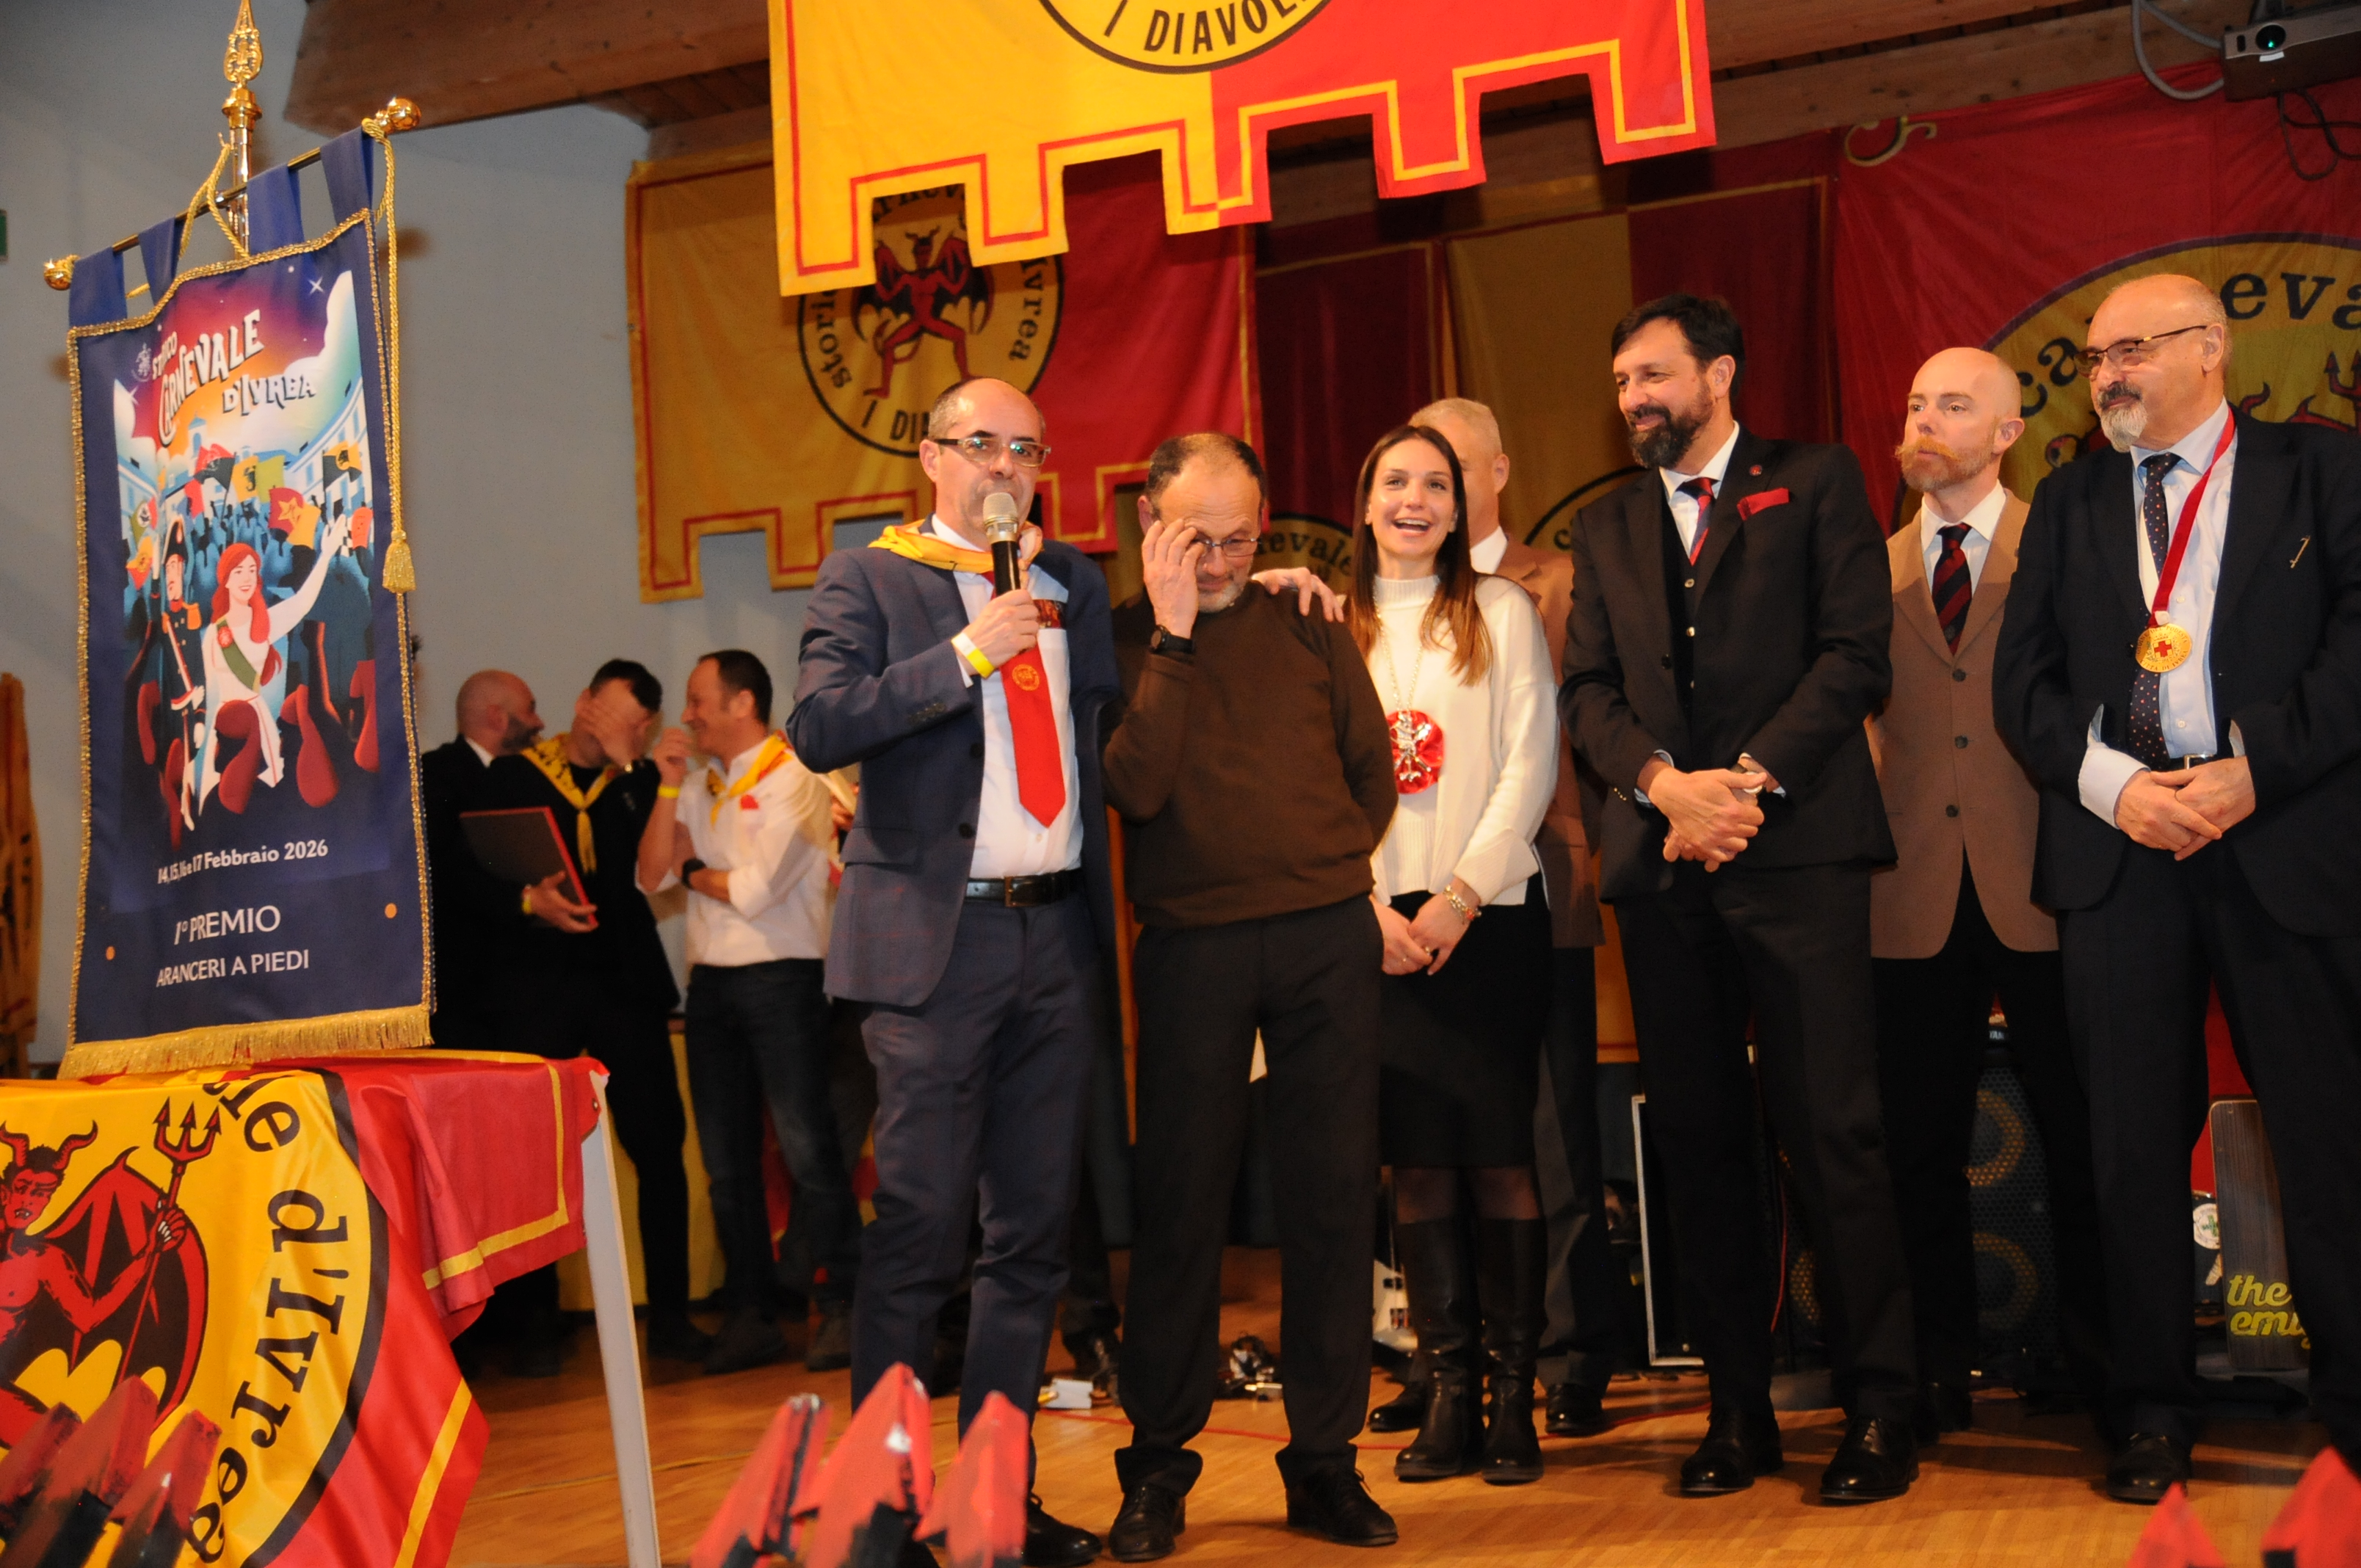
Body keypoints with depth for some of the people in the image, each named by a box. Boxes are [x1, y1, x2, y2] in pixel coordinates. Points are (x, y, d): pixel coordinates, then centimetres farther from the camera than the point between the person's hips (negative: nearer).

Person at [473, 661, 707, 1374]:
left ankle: (669, 1314, 9)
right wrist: (528, 900, -15)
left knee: (660, 1146, -1)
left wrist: (624, 762, -6)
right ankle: (537, 1323, 13)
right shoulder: (512, 776, 7)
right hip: (537, 985, -1)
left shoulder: (641, 782, 11)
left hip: (624, 980, 1)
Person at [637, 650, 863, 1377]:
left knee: (806, 1145, -8)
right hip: (710, 982, 7)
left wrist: (693, 870, 4)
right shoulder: (700, 788, 16)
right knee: (726, 1156, 7)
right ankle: (752, 1312, 14)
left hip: (780, 977, -7)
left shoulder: (791, 781, -6)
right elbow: (651, 876, 7)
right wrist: (668, 786, 1)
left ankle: (838, 1307, -1)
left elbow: (753, 892, -13)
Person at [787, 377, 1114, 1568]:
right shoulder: (867, 578, 2)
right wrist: (968, 653, -17)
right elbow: (818, 728, -14)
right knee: (919, 1227, -4)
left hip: (1056, 935, 5)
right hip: (937, 937, -5)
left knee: (1034, 1230, 9)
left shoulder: (1073, 582, 16)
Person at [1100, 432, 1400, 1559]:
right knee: (1179, 1200, 1)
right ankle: (1158, 1465, 14)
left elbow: (1373, 771, 18)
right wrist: (1173, 637, -13)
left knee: (1331, 1194, 4)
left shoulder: (1307, 627, 10)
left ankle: (1323, 1458, 14)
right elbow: (1136, 789, -13)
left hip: (1328, 937, 2)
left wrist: (1323, 871, 12)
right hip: (1192, 948, -2)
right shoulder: (1121, 641, 3)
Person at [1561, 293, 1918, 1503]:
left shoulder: (1814, 483, 8)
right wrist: (1666, 781, -9)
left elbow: (1856, 652, -2)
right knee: (1699, 1139, 5)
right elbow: (1588, 691, 10)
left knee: (1830, 1130, -5)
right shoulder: (1606, 529, 19)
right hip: (1660, 861, 4)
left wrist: (1752, 778, -12)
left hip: (1795, 847, -4)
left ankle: (1878, 1406, 6)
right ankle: (1737, 1406, 14)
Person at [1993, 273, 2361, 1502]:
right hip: (2119, 848, 3)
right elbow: (2022, 677, 8)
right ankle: (2152, 1410, 16)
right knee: (2135, 1138, 5)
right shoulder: (2069, 503, 15)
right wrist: (2110, 782, -7)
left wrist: (2255, 767, -14)